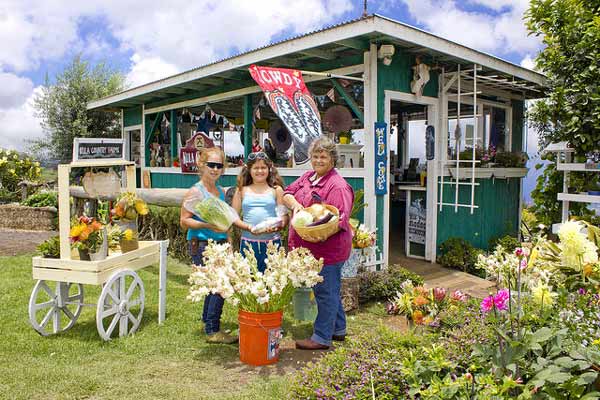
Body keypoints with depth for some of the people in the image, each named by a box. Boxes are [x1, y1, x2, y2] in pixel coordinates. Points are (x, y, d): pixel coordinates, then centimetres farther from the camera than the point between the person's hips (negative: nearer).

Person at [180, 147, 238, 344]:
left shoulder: (221, 192, 13)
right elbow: (184, 221, -10)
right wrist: (207, 225, -22)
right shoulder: (195, 191, -7)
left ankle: (208, 322, 30)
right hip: (202, 245, -7)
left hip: (220, 243, 7)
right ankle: (213, 331, 0)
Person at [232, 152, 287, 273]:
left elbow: (284, 217, 4)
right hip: (248, 242, 1)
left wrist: (277, 227, -17)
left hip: (272, 242, -1)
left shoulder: (276, 190, 7)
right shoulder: (242, 190, 9)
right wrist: (248, 227, -11)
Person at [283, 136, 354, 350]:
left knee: (325, 292, 2)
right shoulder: (307, 177, 12)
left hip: (328, 249, -9)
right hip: (309, 247, 9)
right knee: (331, 290, 21)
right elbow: (287, 193, 12)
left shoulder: (338, 185, -15)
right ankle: (338, 330, 36)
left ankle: (321, 337, 14)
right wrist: (295, 205, -9)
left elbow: (341, 219, -22)